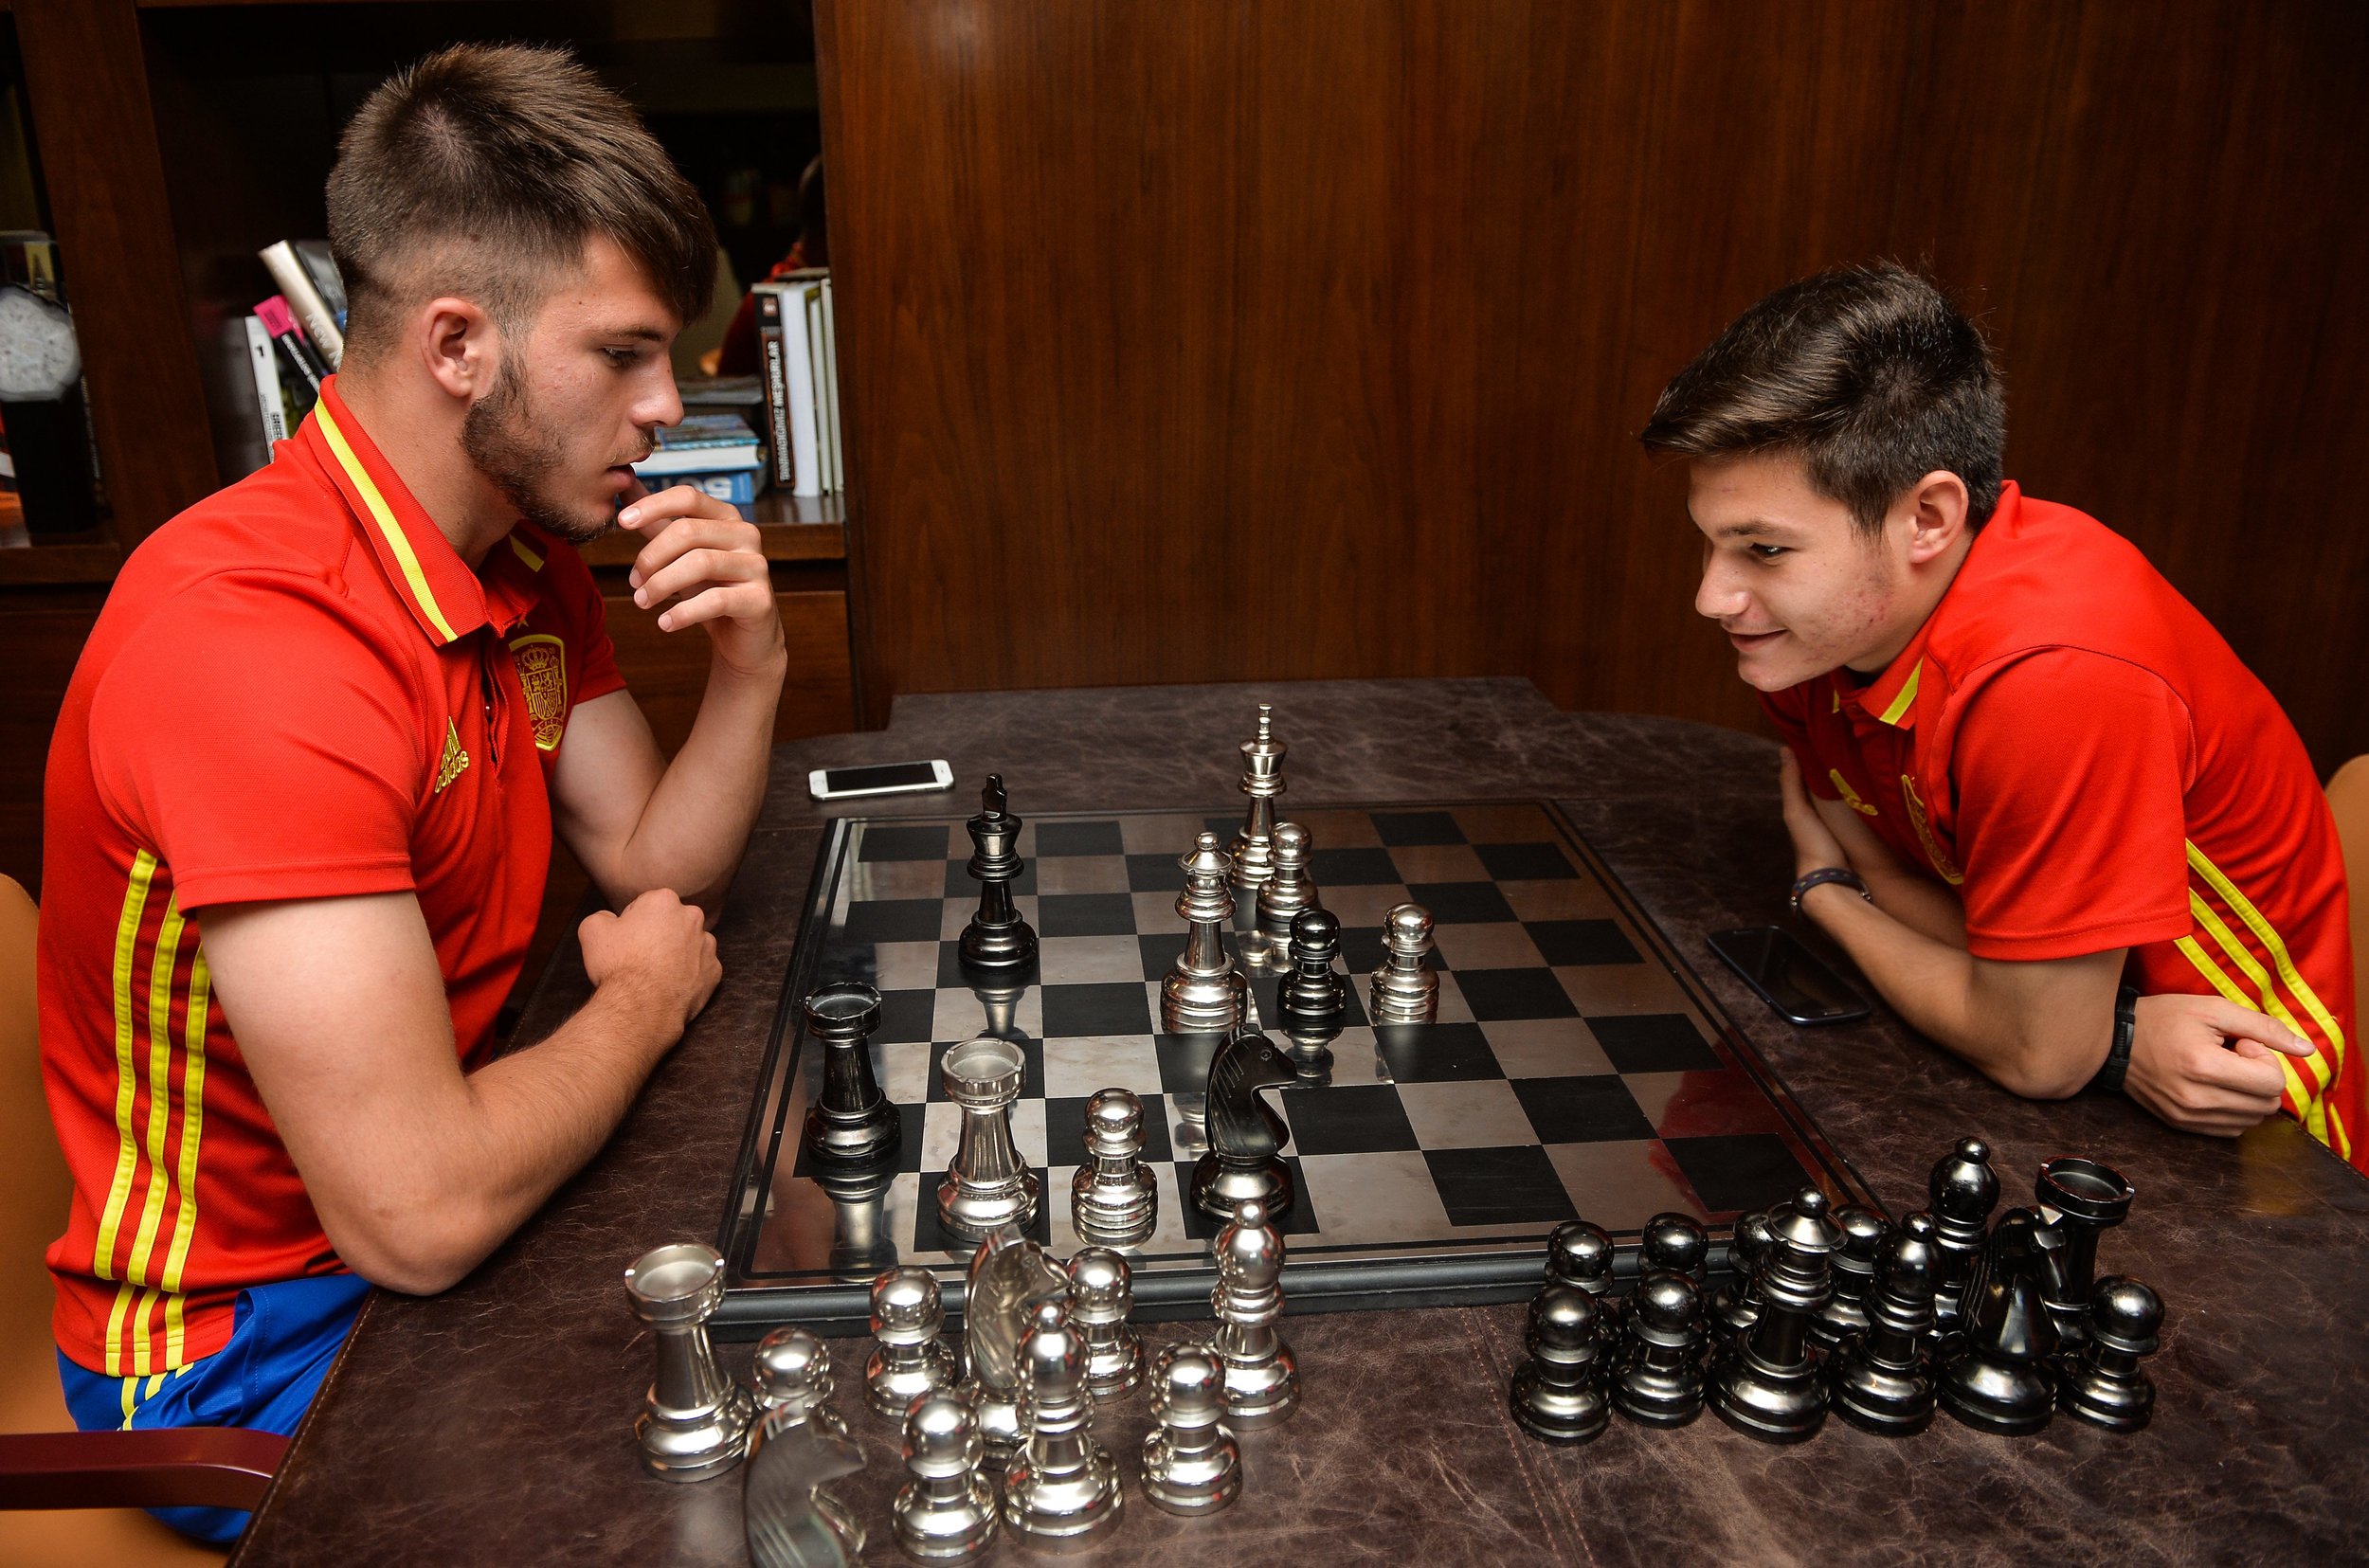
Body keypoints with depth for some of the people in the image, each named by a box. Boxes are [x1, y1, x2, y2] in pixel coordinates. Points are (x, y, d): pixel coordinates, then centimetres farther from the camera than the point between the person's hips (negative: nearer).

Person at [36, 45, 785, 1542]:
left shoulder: (530, 554, -1)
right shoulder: (250, 633, -31)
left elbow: (658, 869, 5)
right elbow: (419, 1213, -33)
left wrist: (749, 670, -13)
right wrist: (641, 1004, -15)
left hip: (449, 1203, 8)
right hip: (258, 1326, -8)